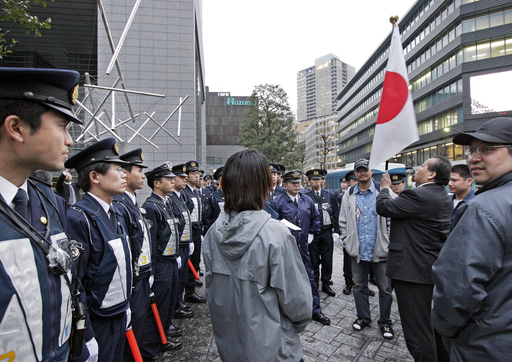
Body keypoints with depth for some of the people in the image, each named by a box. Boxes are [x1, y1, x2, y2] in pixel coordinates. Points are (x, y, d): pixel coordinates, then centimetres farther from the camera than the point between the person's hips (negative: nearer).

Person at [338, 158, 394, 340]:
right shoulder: (349, 194, 5)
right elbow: (343, 221, 11)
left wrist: (391, 242, -8)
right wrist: (347, 241, 4)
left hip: (380, 250, -3)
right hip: (357, 250, 3)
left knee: (385, 288, 9)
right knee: (359, 285, 15)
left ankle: (385, 322, 28)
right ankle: (363, 317, 34)